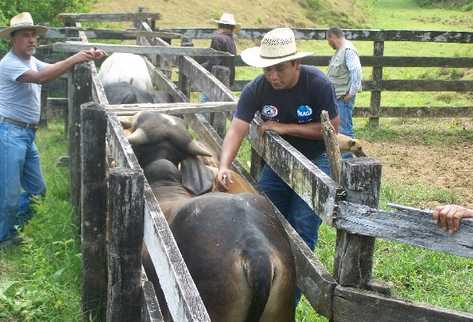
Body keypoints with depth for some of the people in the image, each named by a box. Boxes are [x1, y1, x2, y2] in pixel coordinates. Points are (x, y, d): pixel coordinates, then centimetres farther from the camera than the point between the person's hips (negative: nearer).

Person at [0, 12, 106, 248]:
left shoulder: (31, 61, 16)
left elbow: (52, 69, 6)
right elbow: (41, 77, -28)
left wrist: (88, 58, -9)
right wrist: (74, 60, -31)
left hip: (27, 134, 9)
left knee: (37, 189, 15)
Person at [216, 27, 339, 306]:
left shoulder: (318, 84, -23)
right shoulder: (256, 90, -16)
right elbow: (237, 130, -22)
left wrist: (285, 128, -23)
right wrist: (224, 166, -39)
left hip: (315, 163, -4)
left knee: (302, 228, -8)